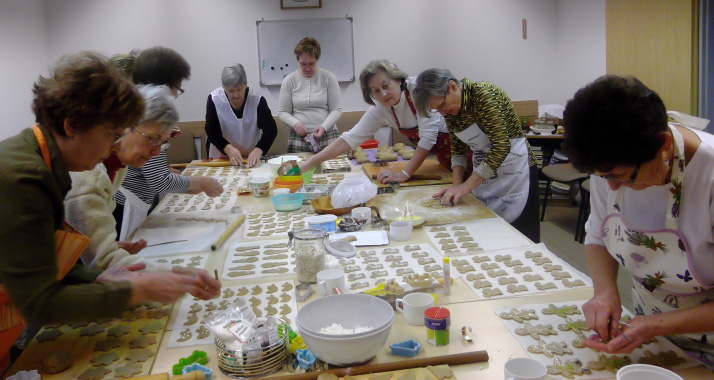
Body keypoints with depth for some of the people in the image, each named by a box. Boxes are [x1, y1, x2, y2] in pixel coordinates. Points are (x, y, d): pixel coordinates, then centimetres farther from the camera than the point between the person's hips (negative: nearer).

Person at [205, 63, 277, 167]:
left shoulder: (257, 99, -18)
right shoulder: (214, 99, -17)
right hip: (221, 157, 0)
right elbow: (211, 131, -16)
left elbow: (271, 129, -21)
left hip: (251, 156, 0)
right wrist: (228, 148, -35)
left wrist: (258, 150, -40)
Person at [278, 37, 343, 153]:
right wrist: (295, 124, -12)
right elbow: (282, 112, 8)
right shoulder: (289, 80, 7)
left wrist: (324, 127, -15)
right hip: (299, 138, 1)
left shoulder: (328, 78, 4)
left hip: (328, 135, 0)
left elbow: (337, 110, 2)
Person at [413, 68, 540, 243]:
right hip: (483, 172, 7)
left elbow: (501, 147, -27)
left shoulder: (484, 95, -23)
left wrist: (466, 186, -26)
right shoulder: (450, 111, 0)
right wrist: (457, 184, -9)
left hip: (514, 169, -7)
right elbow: (457, 149, 7)